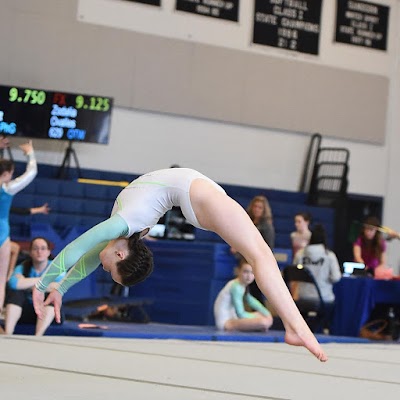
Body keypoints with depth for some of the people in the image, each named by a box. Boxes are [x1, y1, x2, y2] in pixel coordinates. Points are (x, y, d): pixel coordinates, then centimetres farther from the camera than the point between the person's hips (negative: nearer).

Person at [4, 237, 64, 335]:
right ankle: (7, 334, -37)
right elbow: (13, 283, -23)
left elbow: (59, 288, -25)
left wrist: (27, 284, -18)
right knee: (15, 290, -21)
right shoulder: (22, 267, 2)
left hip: (50, 314, -1)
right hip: (26, 314, 1)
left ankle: (38, 337, -44)